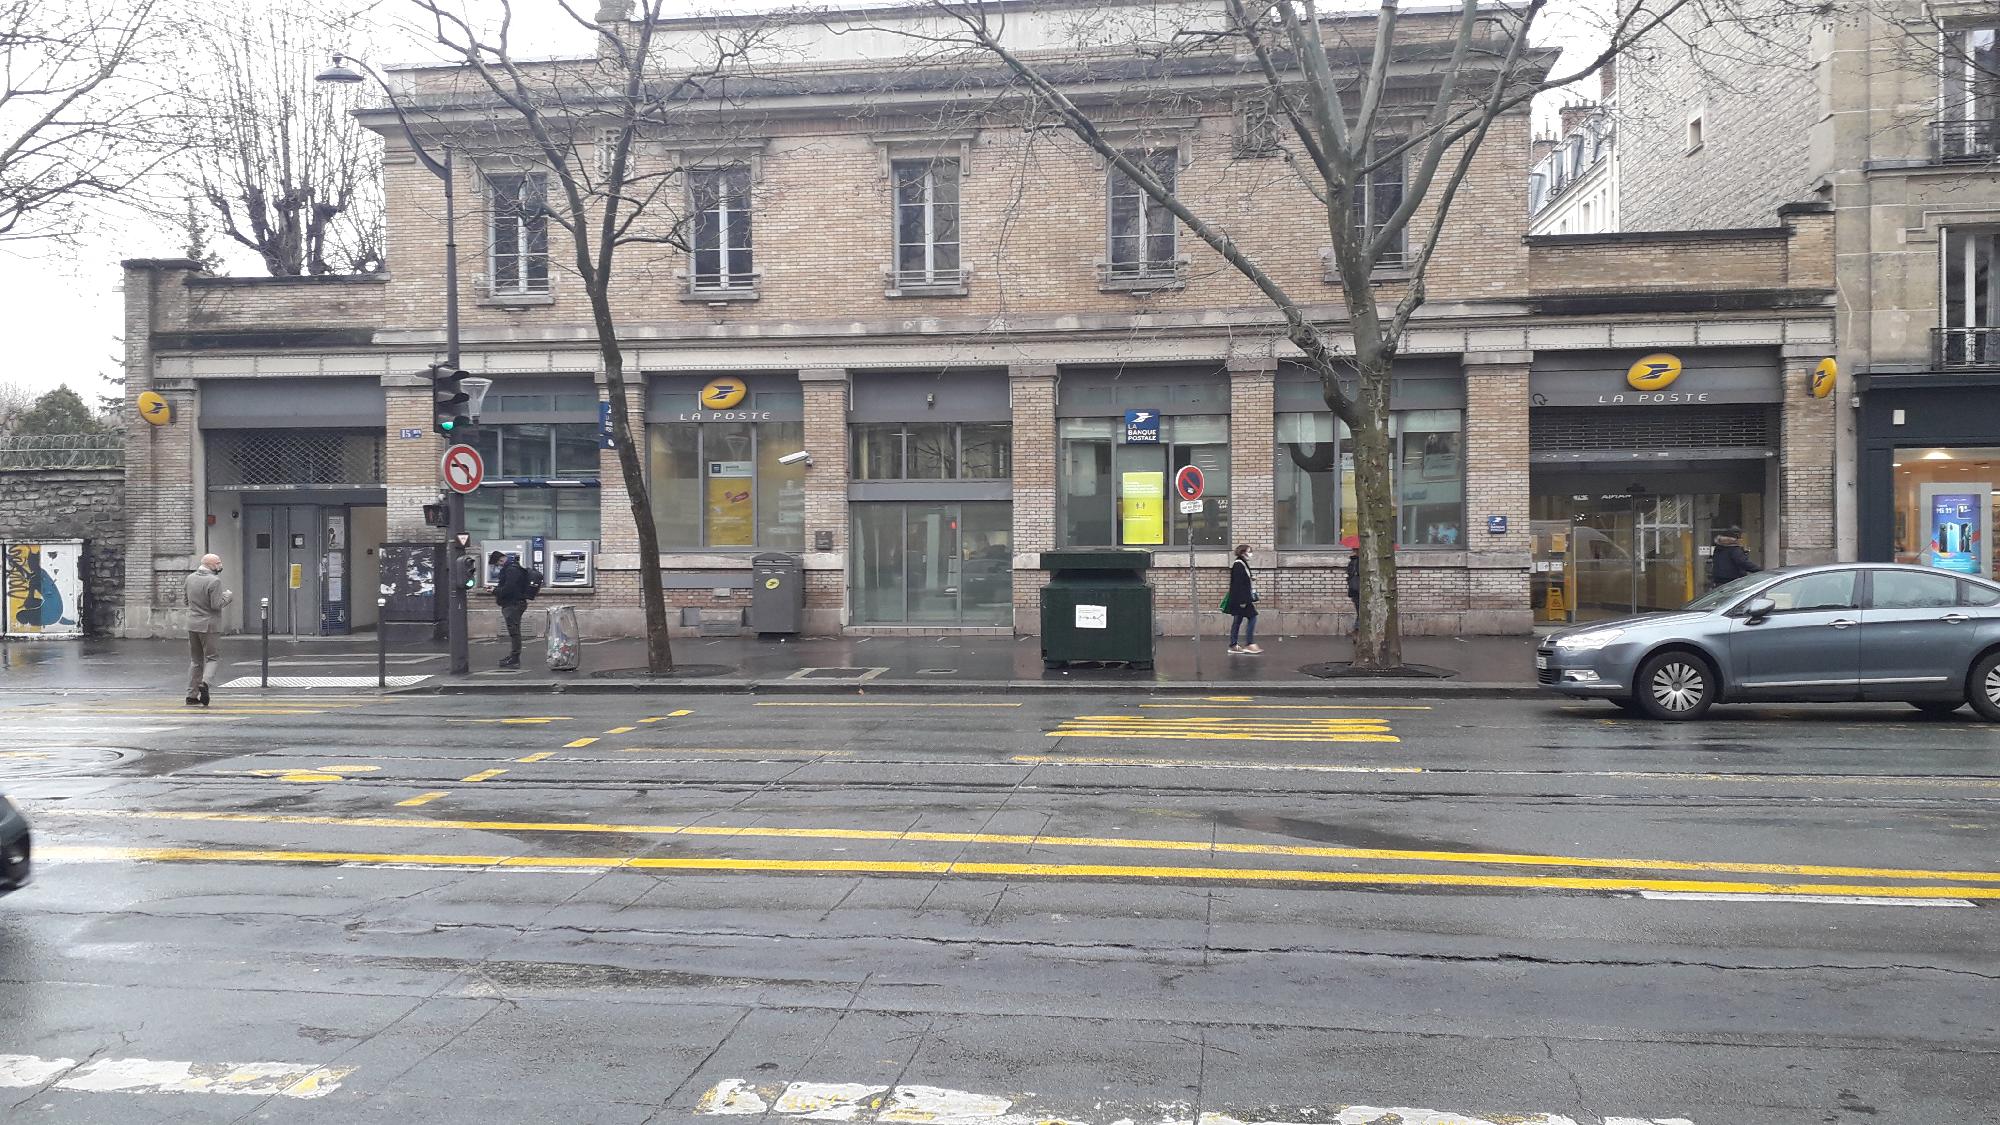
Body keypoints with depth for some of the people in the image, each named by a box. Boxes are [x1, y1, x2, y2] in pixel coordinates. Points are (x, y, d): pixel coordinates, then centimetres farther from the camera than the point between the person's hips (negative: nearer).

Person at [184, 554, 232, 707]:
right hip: (209, 626, -7)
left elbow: (187, 601, 17)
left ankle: (192, 695, 12)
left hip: (192, 625, 7)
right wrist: (228, 596, -3)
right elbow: (216, 605, -18)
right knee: (213, 658, 2)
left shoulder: (190, 578, 8)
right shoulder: (214, 581, -15)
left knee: (195, 660, 13)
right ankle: (204, 683, -22)